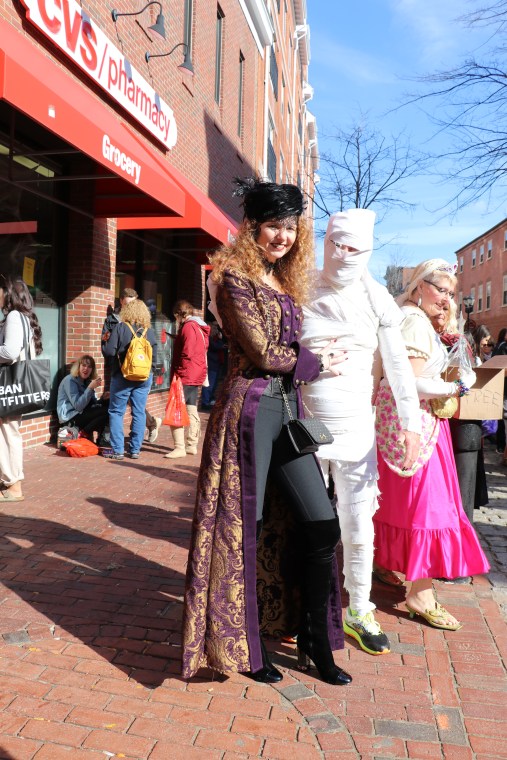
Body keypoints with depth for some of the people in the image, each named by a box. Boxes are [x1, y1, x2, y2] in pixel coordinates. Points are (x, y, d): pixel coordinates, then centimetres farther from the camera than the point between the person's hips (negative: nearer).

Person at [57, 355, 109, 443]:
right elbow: (78, 406, -24)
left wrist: (103, 399, -12)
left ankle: (100, 438, -5)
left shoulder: (87, 381, 11)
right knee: (104, 412, -22)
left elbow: (92, 404, 8)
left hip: (82, 414, 8)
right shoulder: (70, 380, -14)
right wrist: (90, 388, -29)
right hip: (70, 418, -8)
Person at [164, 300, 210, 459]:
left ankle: (180, 447, -11)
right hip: (197, 376, 10)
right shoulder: (201, 327, 17)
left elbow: (187, 354, -20)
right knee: (192, 410, 13)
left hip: (185, 376, -10)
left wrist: (178, 372, -15)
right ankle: (192, 445, 19)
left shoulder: (188, 326, -12)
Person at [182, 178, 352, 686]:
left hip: (285, 410, 8)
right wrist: (315, 363, 0)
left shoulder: (285, 282, 17)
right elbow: (262, 352, -12)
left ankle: (316, 642, 22)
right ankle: (242, 649, 23)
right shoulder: (235, 276, -6)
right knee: (244, 527, 3)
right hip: (249, 408, -7)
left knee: (322, 521, 5)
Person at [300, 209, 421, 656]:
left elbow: (398, 364, -2)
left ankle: (359, 612, 25)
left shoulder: (376, 299, 0)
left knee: (358, 526, 6)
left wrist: (411, 423, -8)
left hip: (356, 427, 1)